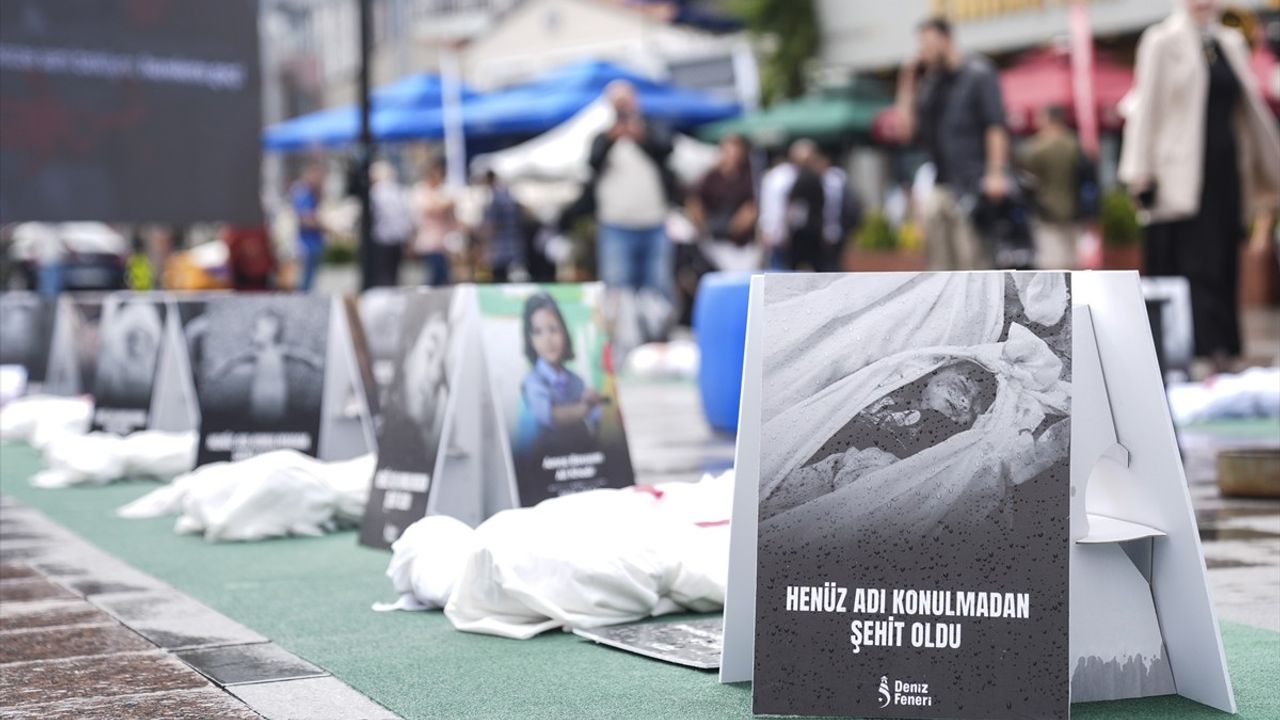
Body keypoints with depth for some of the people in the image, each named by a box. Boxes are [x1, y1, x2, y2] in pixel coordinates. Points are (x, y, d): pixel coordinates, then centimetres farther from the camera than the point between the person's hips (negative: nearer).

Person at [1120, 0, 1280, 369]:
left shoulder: (1230, 43, 16)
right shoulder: (1162, 41, 0)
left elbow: (1249, 105, 20)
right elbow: (1146, 106, -4)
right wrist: (1140, 172, -10)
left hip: (1225, 170, 5)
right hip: (1183, 177, -5)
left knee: (1223, 265, 5)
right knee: (1198, 265, -10)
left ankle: (1223, 349, 11)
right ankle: (1212, 351, -13)